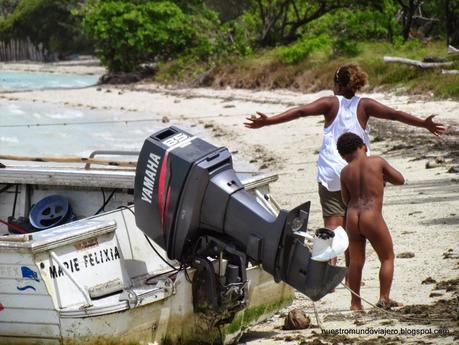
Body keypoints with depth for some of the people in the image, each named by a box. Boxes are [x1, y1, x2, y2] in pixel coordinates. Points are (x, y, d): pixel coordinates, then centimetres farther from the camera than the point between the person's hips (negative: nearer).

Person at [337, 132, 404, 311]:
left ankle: (355, 303, 16)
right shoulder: (377, 162, -1)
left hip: (352, 217, 4)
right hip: (372, 217, -4)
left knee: (356, 260, 13)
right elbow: (400, 180, 8)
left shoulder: (345, 172, 7)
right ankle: (384, 298, 2)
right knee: (387, 257, 10)